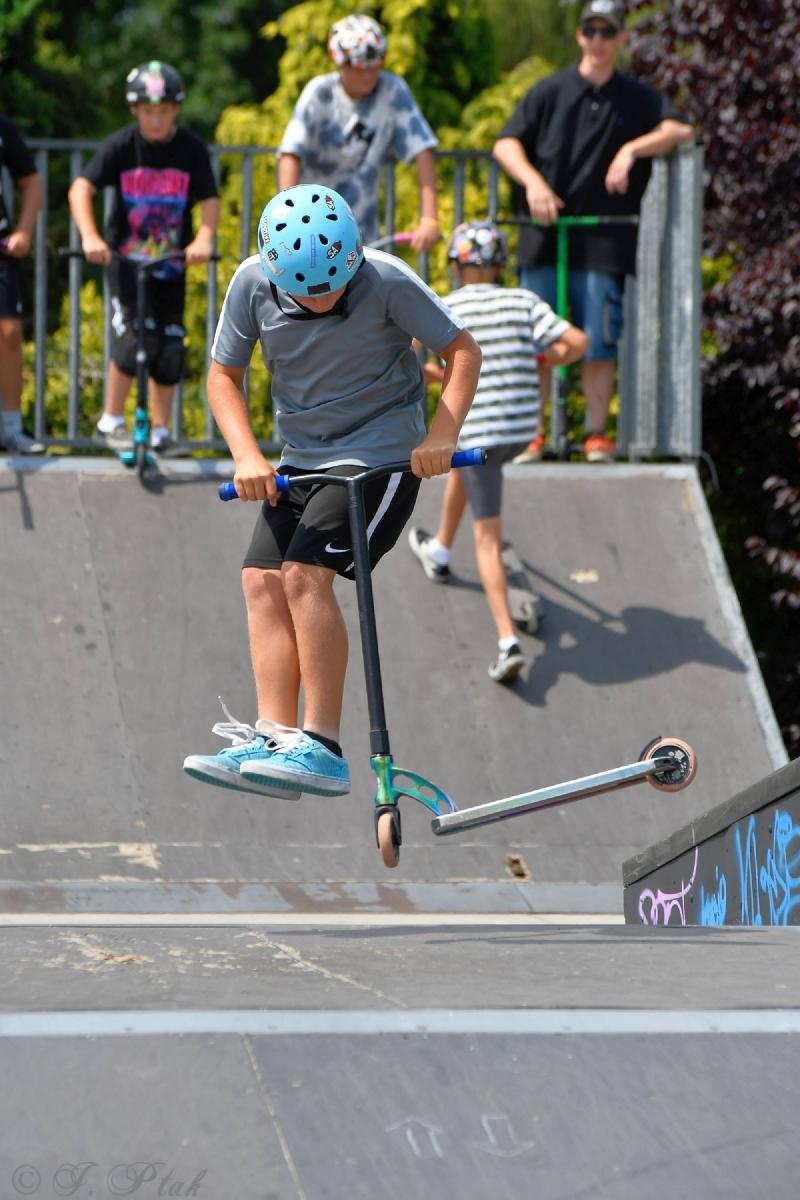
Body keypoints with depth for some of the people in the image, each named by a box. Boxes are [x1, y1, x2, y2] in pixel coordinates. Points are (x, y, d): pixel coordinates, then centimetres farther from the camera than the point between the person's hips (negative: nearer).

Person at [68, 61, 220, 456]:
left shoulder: (191, 149, -6)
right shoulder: (120, 145, -10)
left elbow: (209, 200, -10)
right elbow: (81, 188, -18)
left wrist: (203, 238, -29)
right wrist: (89, 237, -34)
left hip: (171, 261, 3)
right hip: (125, 257, -3)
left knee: (171, 346, 2)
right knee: (135, 337, -17)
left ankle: (160, 432, 13)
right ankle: (110, 421, -3)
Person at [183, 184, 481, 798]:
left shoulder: (386, 280, -19)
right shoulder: (253, 283, -9)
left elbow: (463, 350, -11)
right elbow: (225, 374, 2)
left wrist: (443, 434, -24)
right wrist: (247, 456, -13)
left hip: (383, 455, -6)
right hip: (301, 460, 6)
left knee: (306, 572, -21)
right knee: (262, 579, -8)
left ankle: (323, 749, -23)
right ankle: (275, 737, -11)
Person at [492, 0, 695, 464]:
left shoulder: (637, 97, 8)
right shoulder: (551, 91, 8)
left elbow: (680, 129, -7)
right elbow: (506, 143, 3)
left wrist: (632, 150, -21)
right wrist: (532, 181, -15)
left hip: (605, 239, 0)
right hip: (544, 234, 1)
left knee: (599, 342, -2)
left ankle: (598, 433, 8)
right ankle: (531, 433, 8)